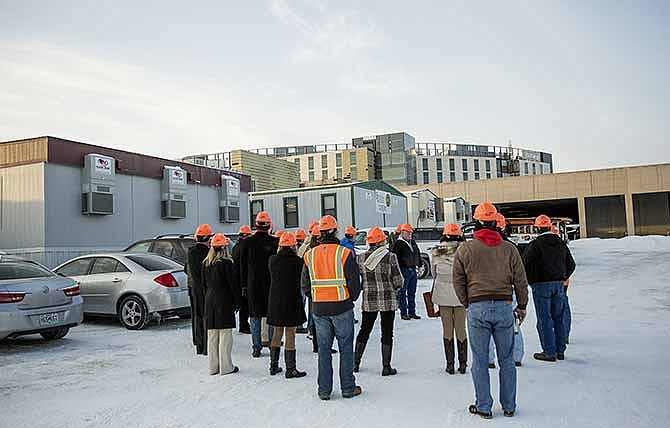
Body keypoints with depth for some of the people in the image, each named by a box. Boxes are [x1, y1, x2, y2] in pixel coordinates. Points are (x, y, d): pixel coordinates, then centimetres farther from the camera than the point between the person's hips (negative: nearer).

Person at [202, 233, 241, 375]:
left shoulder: (206, 263, 7)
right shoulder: (226, 263, -12)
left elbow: (204, 284, 13)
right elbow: (233, 284, -10)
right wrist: (237, 302, -1)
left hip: (209, 301, 6)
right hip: (224, 302, -6)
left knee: (212, 336, 10)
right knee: (225, 335, 0)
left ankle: (213, 367, 17)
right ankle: (226, 367, 4)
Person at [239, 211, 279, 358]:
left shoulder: (247, 242, -2)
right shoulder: (275, 242, -8)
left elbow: (242, 267, 4)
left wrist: (244, 285, 11)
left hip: (253, 284, 1)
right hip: (271, 284, -1)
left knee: (255, 315, 7)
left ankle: (256, 347, 8)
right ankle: (271, 342, 16)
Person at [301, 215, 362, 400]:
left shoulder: (309, 255, 0)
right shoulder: (344, 253, -10)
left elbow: (305, 286, 5)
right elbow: (355, 282, -8)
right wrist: (351, 299, 9)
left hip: (319, 309, 3)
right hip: (342, 308, -3)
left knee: (324, 349, 12)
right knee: (346, 348, 9)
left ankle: (324, 390, 17)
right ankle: (348, 388, 16)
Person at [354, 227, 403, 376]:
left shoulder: (360, 258, -3)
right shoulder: (390, 257, -12)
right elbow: (398, 281, -9)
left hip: (368, 300, 3)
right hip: (388, 300, -3)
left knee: (364, 330, 18)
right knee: (387, 333, 7)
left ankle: (356, 363, 24)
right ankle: (386, 367, 11)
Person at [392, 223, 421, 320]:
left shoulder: (413, 242, 15)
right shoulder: (398, 243, -9)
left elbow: (418, 254, 26)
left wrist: (419, 264, 19)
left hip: (413, 270, 8)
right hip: (404, 270, -8)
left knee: (412, 293, 12)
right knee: (402, 292, -2)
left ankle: (412, 312, 20)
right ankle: (403, 313, 3)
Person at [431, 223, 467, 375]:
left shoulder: (436, 252, -6)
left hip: (443, 294, 1)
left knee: (447, 329, 9)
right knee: (461, 329, 10)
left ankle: (450, 364, 13)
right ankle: (462, 364, 17)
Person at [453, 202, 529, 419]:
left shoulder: (465, 249, -2)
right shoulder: (509, 249, 2)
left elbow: (458, 282, 2)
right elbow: (520, 281, 6)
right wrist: (522, 306, 19)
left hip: (477, 309, -2)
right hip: (504, 307, 2)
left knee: (480, 361, 8)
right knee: (506, 360, 13)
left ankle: (483, 407, 16)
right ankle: (509, 406, 23)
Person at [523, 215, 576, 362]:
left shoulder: (535, 244, -11)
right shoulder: (561, 243, 10)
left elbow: (526, 264, -14)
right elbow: (571, 264, 17)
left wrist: (530, 281, 0)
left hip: (541, 285, -6)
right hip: (558, 284, 6)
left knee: (544, 319, -1)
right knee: (559, 318, 12)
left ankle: (549, 352, 1)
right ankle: (560, 351, 18)